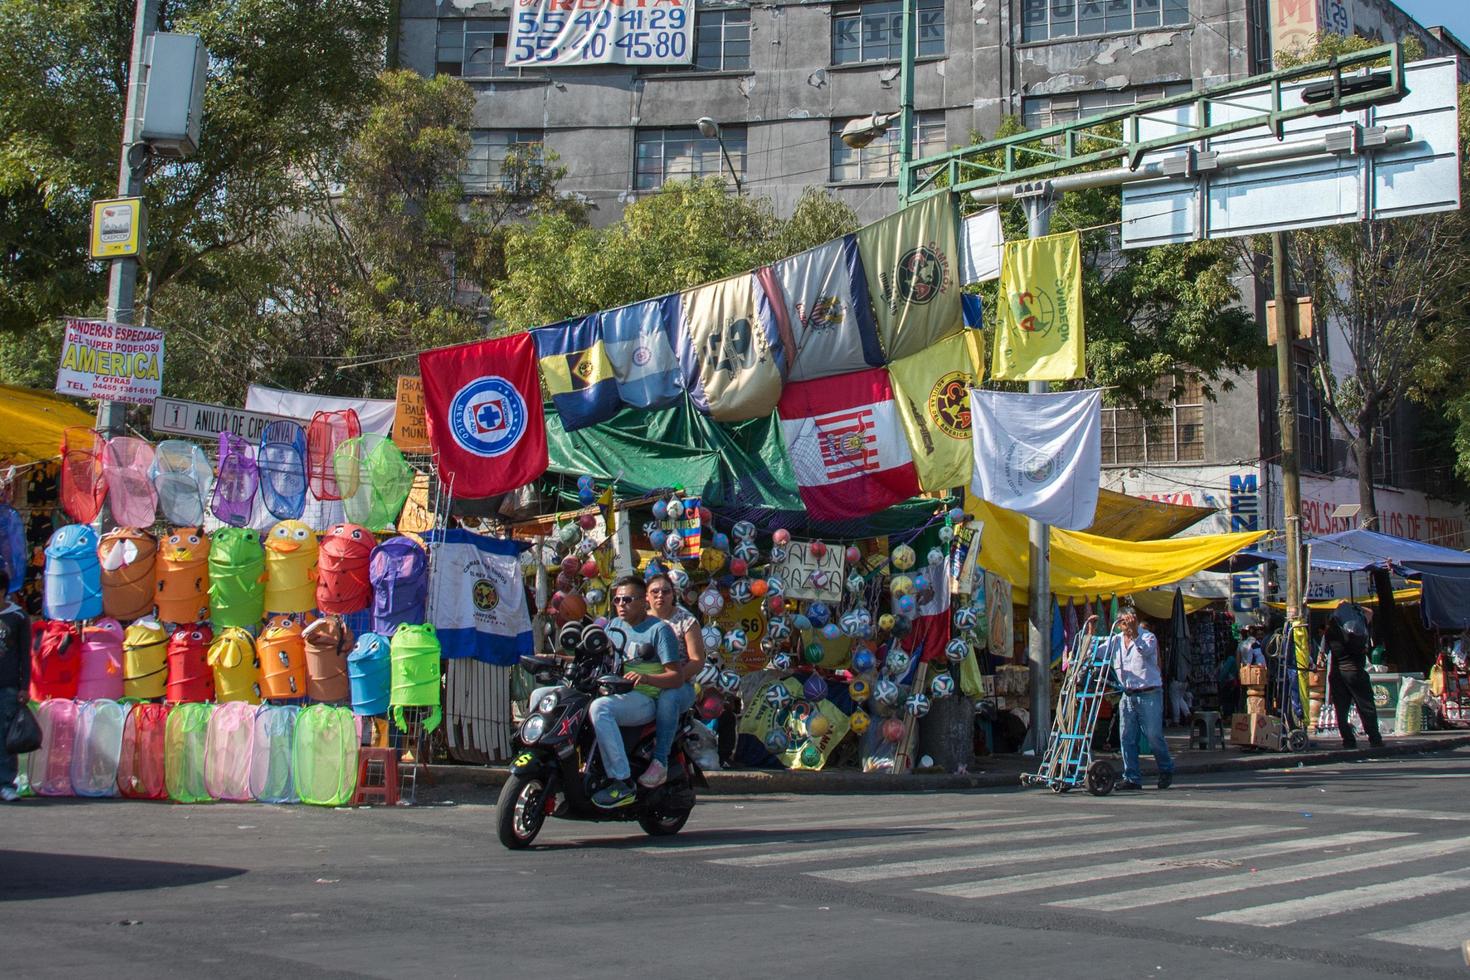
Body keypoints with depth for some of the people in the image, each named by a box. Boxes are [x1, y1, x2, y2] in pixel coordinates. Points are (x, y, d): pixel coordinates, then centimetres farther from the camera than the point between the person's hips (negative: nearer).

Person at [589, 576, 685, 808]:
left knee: (599, 708, -37)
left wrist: (646, 678, -27)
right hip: (615, 694, 7)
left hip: (644, 699, -7)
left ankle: (622, 783, -35)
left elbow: (677, 677, -8)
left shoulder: (659, 629, -3)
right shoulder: (614, 625, 18)